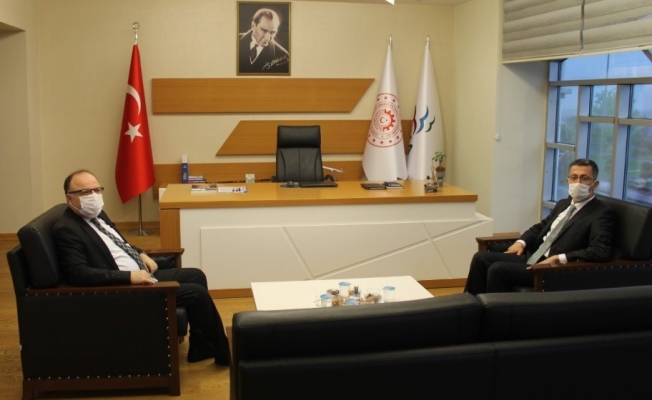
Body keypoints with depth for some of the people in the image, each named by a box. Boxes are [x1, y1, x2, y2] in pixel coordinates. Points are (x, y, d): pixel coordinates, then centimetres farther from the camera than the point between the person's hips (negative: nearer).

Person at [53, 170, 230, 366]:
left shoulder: (97, 214, 10)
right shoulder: (66, 230, -18)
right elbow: (78, 274, -29)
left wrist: (141, 254, 8)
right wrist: (129, 277, -31)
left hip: (141, 274, 10)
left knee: (196, 275, 14)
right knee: (198, 293, -12)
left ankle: (201, 348, 21)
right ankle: (221, 352, 9)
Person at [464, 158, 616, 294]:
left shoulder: (603, 213, -7)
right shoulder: (563, 204, 18)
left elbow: (601, 251, -20)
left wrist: (558, 259, -24)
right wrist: (521, 242, 6)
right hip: (532, 258, 8)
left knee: (498, 269, -25)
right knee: (481, 258, -5)